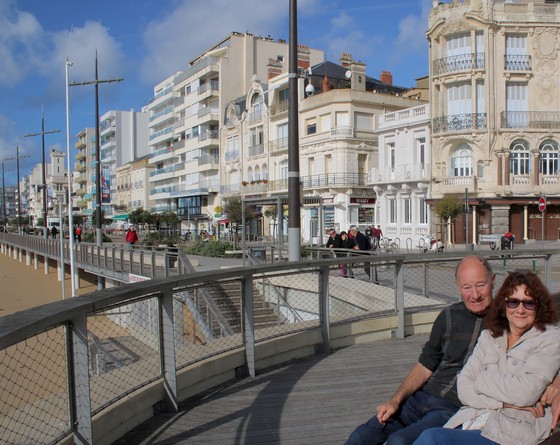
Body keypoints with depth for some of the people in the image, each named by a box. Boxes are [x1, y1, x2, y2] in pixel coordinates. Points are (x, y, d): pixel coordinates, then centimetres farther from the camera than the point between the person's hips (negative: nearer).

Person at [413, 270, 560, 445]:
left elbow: (526, 392, -12)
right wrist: (505, 402, -8)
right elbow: (464, 388, 6)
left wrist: (482, 379, 2)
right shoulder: (489, 336, 16)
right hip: (471, 421, 4)